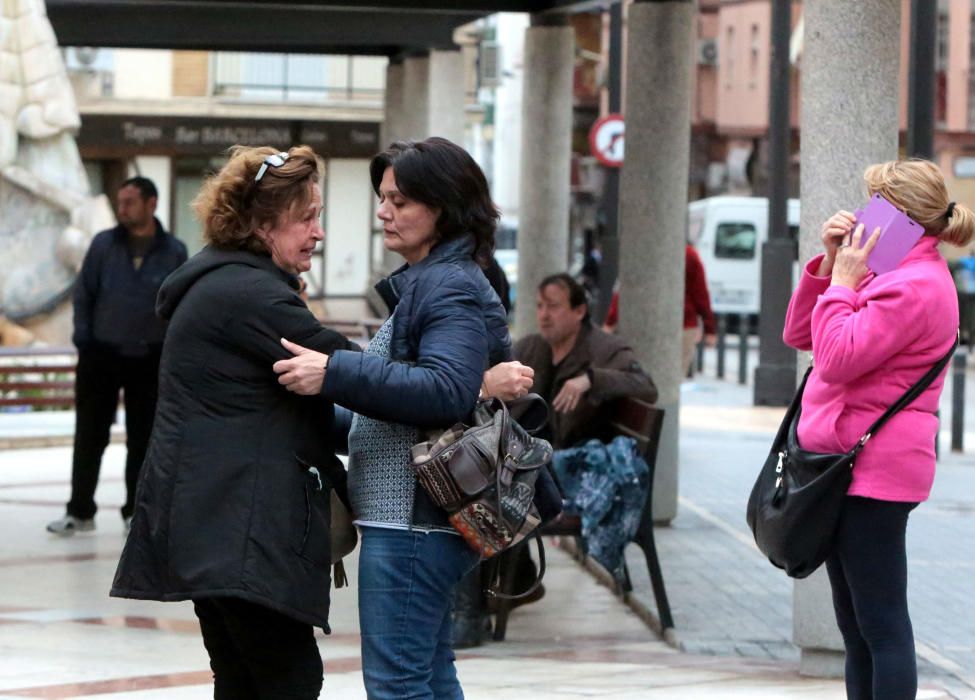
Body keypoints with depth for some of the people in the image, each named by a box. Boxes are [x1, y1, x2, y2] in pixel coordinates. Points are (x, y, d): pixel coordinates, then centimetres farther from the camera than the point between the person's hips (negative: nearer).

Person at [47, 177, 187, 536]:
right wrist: (83, 340, -4)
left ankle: (135, 511, 16)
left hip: (149, 360, 0)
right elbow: (83, 294, 1)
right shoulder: (103, 244, -4)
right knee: (89, 437, 3)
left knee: (142, 439, 6)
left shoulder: (173, 252, -5)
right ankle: (80, 510, 11)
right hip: (102, 355, 0)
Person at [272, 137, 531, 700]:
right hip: (415, 517, 11)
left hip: (411, 521, -11)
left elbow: (445, 390, -28)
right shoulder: (424, 282, 18)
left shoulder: (451, 287, -14)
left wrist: (336, 374, -30)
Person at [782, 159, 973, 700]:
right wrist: (829, 264, 6)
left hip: (873, 469, -11)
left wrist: (843, 282, -11)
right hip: (850, 467, 11)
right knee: (856, 624, 14)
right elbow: (798, 334, 17)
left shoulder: (916, 285, -15)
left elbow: (838, 360, -22)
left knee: (880, 625, -9)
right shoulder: (888, 274, 17)